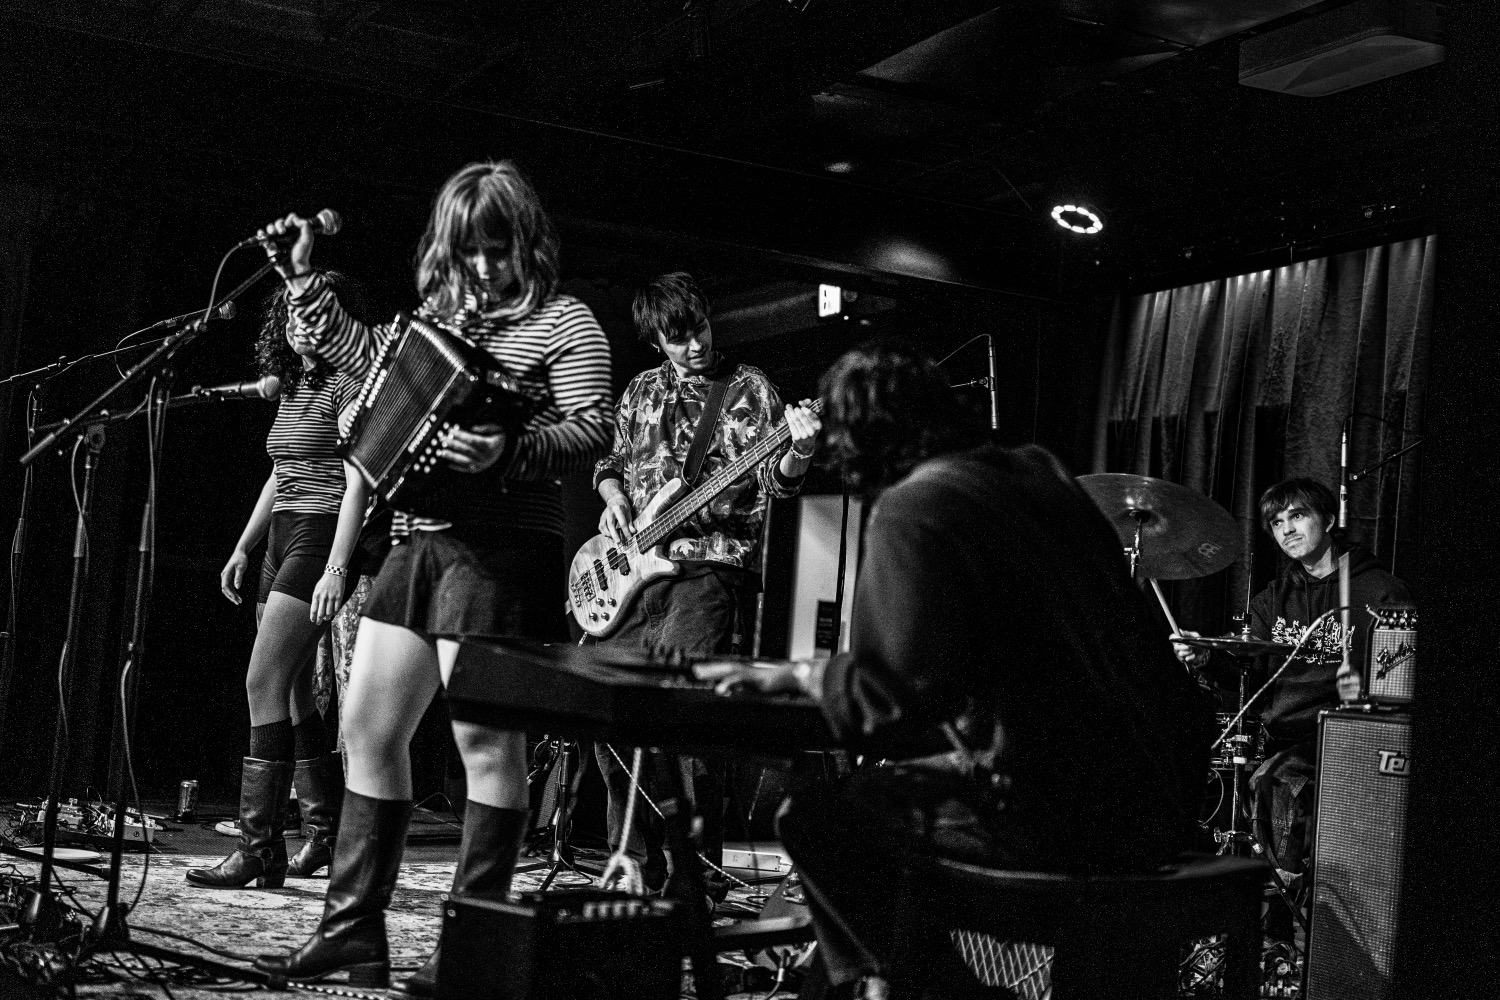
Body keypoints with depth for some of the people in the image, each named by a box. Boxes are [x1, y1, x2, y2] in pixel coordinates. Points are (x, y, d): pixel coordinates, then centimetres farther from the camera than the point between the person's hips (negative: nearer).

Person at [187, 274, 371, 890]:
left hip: (322, 539, -9)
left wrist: (336, 568, -23)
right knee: (293, 692, 10)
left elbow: (357, 482, -16)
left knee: (265, 683, -15)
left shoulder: (348, 382, -8)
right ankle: (327, 832, 20)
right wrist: (242, 549, 20)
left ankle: (259, 849, -14)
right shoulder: (293, 388, 18)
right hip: (283, 541, 9)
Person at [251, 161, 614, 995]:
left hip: (500, 549, -8)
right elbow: (364, 354, 34)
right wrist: (305, 279, 29)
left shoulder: (563, 321, -2)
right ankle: (353, 932, 15)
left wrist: (507, 452, -28)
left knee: (486, 738, -7)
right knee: (368, 728, 7)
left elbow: (593, 432, -13)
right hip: (420, 542, 8)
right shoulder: (442, 317, 18)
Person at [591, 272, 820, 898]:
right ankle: (638, 863, 14)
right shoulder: (642, 390, 17)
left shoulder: (748, 388, 4)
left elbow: (773, 480, -4)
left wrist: (797, 453, -25)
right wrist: (613, 497, 7)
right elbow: (608, 461, 28)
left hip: (708, 565, -5)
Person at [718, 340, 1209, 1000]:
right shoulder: (1038, 472, 13)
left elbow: (905, 691, -23)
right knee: (896, 774, 26)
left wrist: (801, 675, -5)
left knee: (812, 818, 4)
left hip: (1067, 816, -9)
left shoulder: (913, 508, -12)